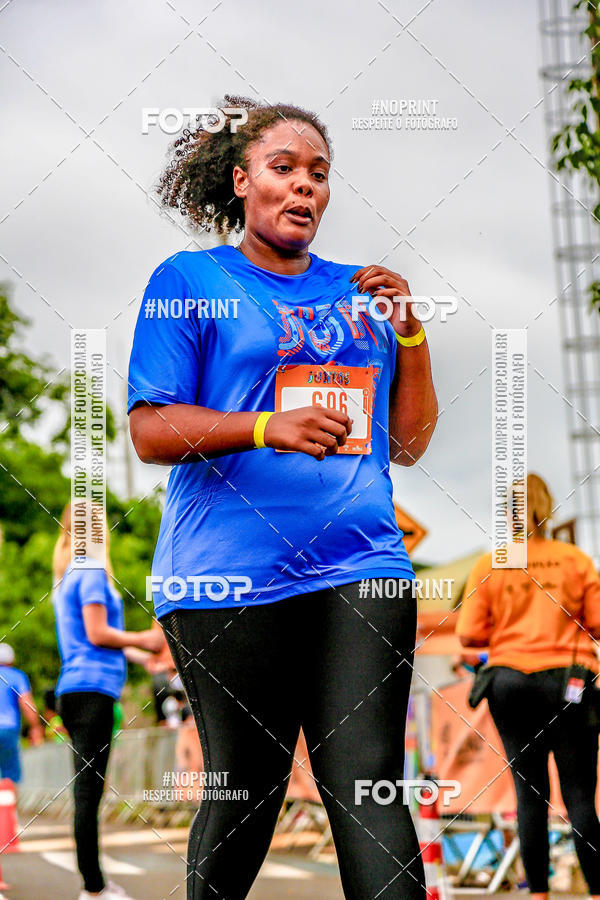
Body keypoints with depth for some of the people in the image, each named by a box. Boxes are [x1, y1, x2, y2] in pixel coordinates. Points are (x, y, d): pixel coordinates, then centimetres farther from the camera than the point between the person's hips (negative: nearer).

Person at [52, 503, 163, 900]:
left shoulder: (68, 577, 22)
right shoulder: (92, 571, -7)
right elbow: (97, 633, -13)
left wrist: (133, 652, 27)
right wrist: (142, 640, -1)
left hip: (75, 689, 10)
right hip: (93, 688, -10)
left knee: (88, 788, 10)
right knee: (88, 788, -10)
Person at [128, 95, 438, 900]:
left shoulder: (358, 291, 18)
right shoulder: (189, 281, 6)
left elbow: (408, 443, 18)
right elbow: (150, 432, -3)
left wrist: (409, 332, 4)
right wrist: (268, 427, -18)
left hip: (361, 571, 3)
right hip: (231, 582, -3)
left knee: (370, 790, -7)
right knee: (243, 794, 3)